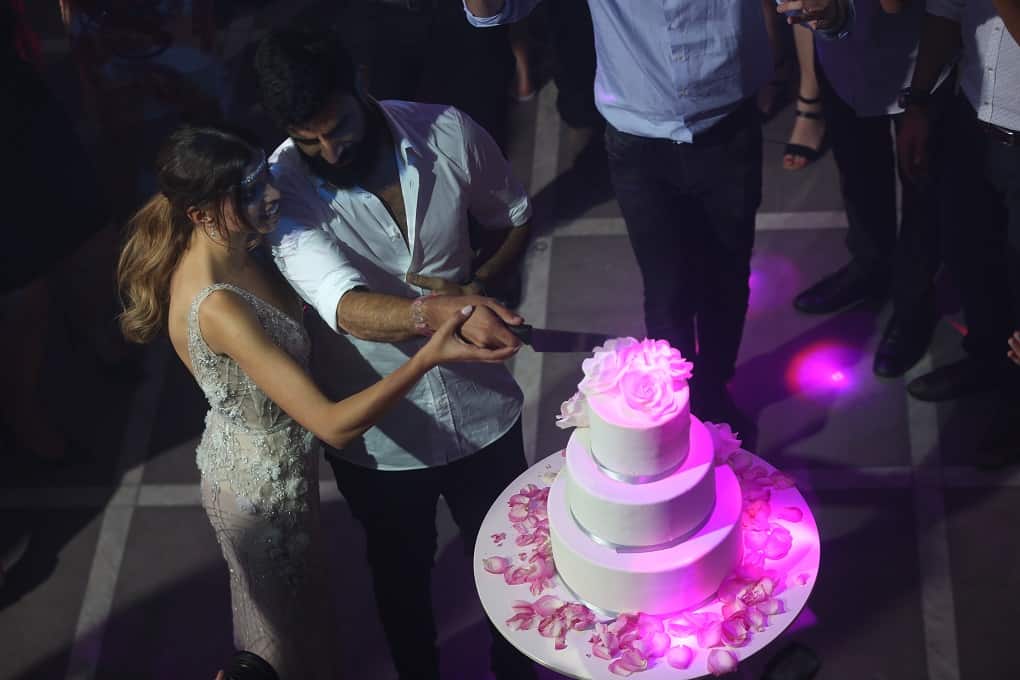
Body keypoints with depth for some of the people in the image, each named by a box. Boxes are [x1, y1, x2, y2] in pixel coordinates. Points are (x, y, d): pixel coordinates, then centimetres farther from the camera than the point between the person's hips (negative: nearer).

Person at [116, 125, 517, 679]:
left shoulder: (234, 251, -10)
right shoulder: (216, 308, -37)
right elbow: (333, 425, -36)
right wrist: (428, 358, -38)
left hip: (245, 462, 8)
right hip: (266, 492, -8)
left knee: (300, 611, 31)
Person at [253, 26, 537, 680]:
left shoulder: (448, 133, -14)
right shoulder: (281, 187, -21)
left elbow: (516, 216, 5)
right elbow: (342, 304, -36)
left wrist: (479, 284, -14)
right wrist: (440, 312, -54)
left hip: (480, 411, 2)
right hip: (378, 436, -1)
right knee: (403, 578, 23)